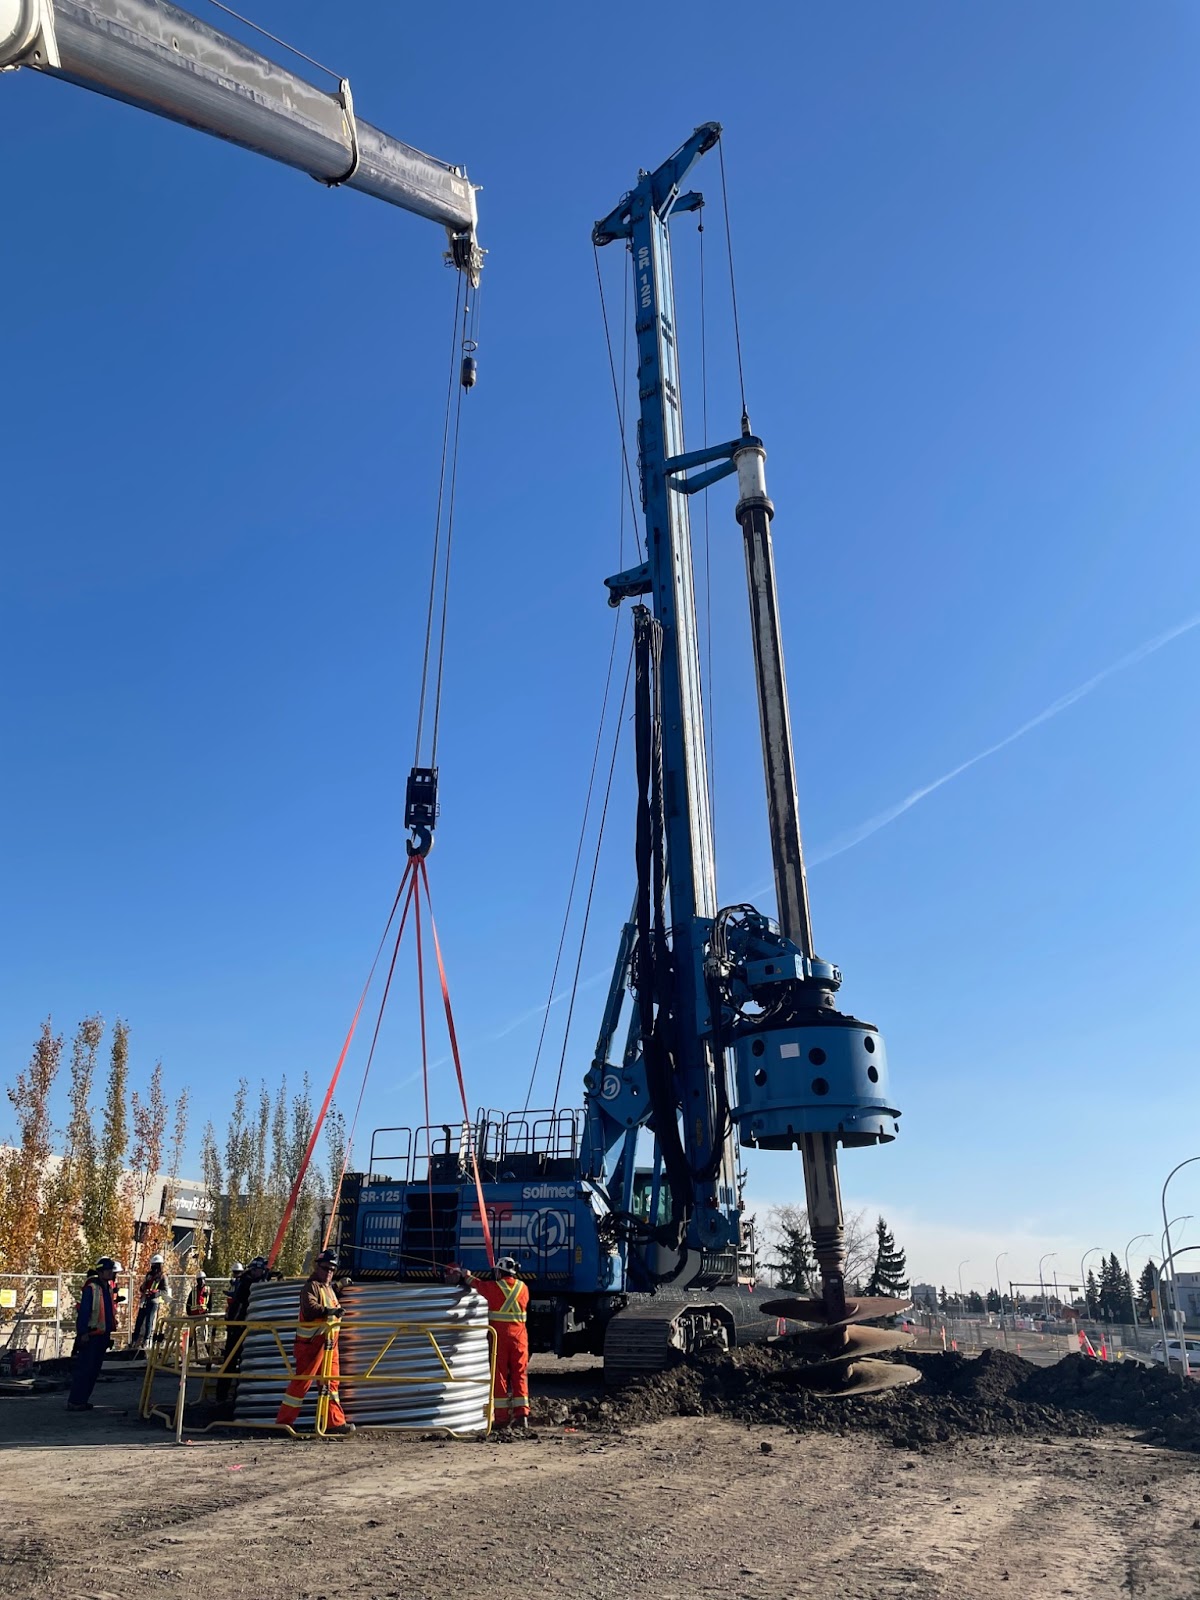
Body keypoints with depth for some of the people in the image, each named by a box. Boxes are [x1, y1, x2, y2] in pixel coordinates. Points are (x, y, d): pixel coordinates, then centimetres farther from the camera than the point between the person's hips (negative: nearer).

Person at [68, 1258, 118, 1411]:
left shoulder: (108, 1288, 12)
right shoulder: (91, 1288, -13)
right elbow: (83, 1311, -17)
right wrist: (83, 1333, -21)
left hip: (103, 1335, 8)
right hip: (91, 1335, -8)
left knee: (94, 1370, 11)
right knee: (85, 1368, -7)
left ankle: (83, 1400, 18)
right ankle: (74, 1402, -1)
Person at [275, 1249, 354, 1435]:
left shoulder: (328, 1288, 19)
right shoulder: (311, 1287, -10)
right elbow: (310, 1308, -30)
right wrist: (329, 1311, -41)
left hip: (329, 1342, 9)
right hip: (311, 1342, -9)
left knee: (332, 1381, 8)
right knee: (302, 1381, -5)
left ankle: (335, 1422, 12)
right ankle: (283, 1421, 4)